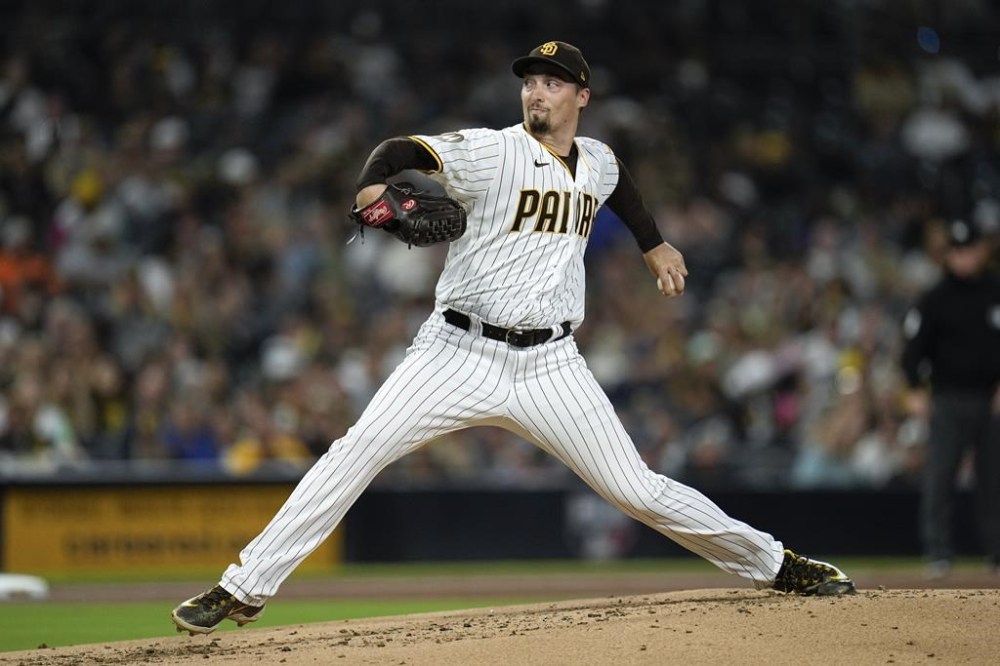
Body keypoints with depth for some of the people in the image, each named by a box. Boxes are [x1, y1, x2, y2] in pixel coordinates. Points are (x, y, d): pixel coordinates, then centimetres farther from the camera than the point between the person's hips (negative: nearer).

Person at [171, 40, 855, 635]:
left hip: (550, 366, 3)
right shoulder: (490, 152, -7)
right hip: (459, 356, -3)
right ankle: (245, 590, -13)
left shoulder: (599, 162, 9)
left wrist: (655, 245, 37)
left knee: (636, 489, -1)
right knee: (356, 452, -16)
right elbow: (401, 152, -20)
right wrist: (375, 188, -40)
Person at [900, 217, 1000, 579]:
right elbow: (914, 345, -1)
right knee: (938, 477, -9)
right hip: (950, 398, -2)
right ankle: (938, 553, -7)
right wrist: (916, 389, -13)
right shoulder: (935, 298, 1)